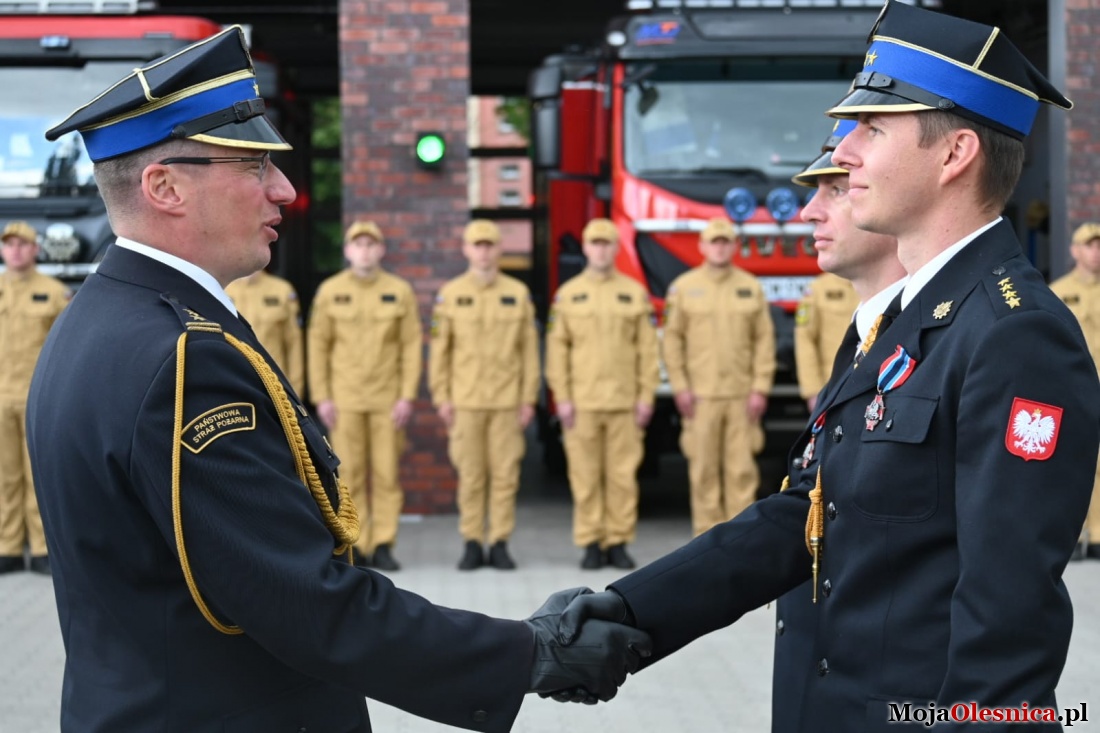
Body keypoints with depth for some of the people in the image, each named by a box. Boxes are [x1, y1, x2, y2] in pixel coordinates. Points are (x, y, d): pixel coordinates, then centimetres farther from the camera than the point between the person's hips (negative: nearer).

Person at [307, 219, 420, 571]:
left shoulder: (400, 291, 2)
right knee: (349, 476, 1)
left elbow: (411, 346, 1)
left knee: (386, 475, 0)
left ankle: (384, 545, 7)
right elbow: (318, 346, 3)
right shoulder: (329, 291, 2)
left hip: (388, 400, 0)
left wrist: (407, 397, -6)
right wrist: (321, 398, -3)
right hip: (344, 401, 0)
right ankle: (356, 547, 7)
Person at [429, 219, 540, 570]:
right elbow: (439, 350, 4)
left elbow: (529, 349, 4)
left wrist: (529, 399, -1)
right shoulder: (450, 294, 4)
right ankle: (472, 544, 9)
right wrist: (441, 398, -2)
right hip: (465, 402, 0)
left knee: (505, 474, 1)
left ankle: (500, 545, 8)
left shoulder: (518, 293, 4)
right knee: (470, 475, 2)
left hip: (507, 401, 0)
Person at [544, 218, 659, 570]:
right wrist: (561, 398, -4)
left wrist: (646, 396, -2)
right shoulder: (568, 294, 6)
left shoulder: (635, 293, 6)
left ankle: (618, 543, 8)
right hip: (582, 403, 0)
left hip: (625, 403, 0)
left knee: (623, 474, 1)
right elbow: (557, 349, 3)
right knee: (585, 476, 1)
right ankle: (590, 544, 7)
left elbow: (647, 349, 4)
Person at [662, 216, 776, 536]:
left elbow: (764, 340, 5)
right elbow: (672, 339, 3)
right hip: (700, 396, -1)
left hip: (741, 396, 1)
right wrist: (679, 387, -4)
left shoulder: (751, 288, 7)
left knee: (742, 468, -1)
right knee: (704, 469, 0)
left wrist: (761, 389, -2)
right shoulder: (683, 287, 4)